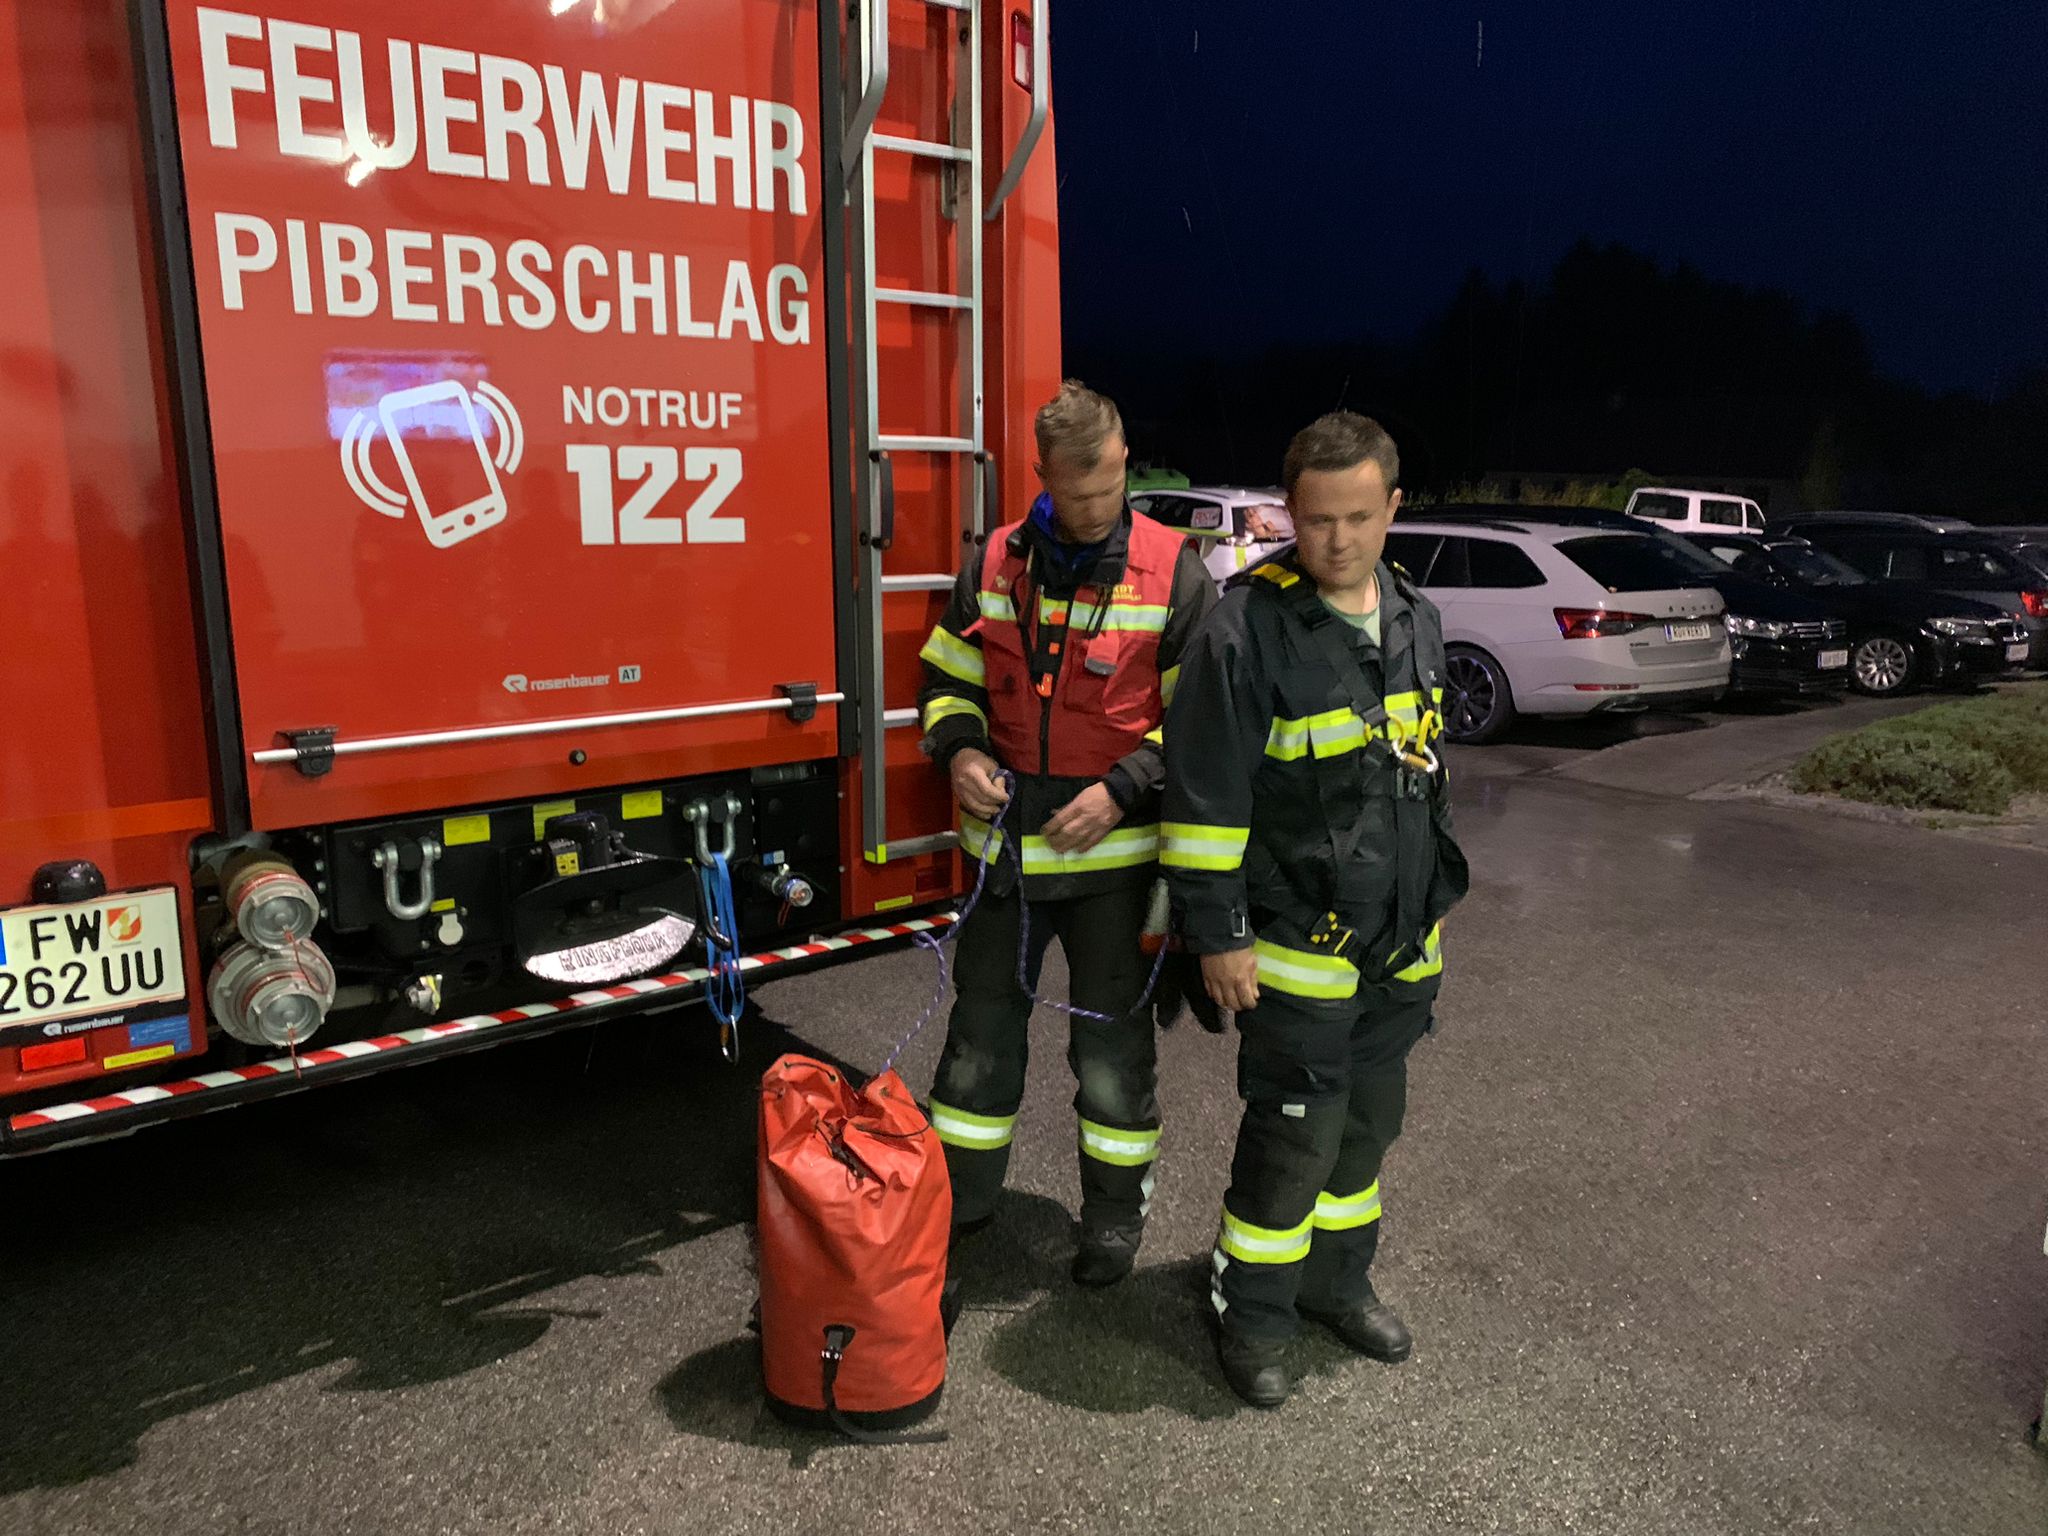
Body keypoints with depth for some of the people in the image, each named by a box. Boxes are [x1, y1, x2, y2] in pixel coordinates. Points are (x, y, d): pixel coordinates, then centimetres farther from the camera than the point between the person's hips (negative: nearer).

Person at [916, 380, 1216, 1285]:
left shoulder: (1171, 572, -6)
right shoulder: (995, 565, 2)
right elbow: (947, 679, 12)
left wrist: (1122, 791, -17)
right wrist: (959, 749, -8)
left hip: (1113, 852, -3)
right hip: (1005, 845, 3)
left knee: (1112, 1041, 11)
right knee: (982, 1030, 14)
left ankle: (1116, 1208, 31)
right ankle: (959, 1197, 33)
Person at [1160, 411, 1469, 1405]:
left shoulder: (1416, 622, 6)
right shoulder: (1247, 631, -17)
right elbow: (1204, 795, -16)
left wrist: (1434, 904, 19)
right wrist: (1218, 936, -16)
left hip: (1402, 947, 7)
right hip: (1300, 947, -7)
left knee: (1367, 1124, 19)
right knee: (1293, 1138, 2)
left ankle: (1337, 1281, 39)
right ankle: (1252, 1313, 23)